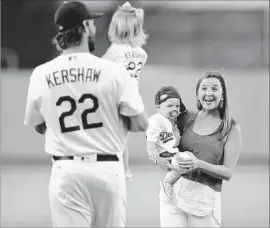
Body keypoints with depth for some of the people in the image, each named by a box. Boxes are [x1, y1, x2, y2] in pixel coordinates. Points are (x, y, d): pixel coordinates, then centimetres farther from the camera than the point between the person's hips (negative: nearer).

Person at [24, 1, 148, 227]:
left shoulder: (41, 75, -1)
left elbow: (39, 126, 14)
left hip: (66, 170, 1)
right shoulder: (113, 71, -7)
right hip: (108, 169, -1)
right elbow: (141, 124, -3)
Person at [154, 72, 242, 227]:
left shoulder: (232, 129, 2)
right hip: (174, 191, 2)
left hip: (205, 196, -2)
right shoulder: (186, 119, 8)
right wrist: (158, 158, -6)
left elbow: (228, 172, -3)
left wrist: (199, 164, -19)